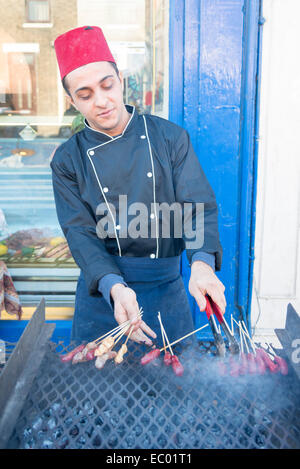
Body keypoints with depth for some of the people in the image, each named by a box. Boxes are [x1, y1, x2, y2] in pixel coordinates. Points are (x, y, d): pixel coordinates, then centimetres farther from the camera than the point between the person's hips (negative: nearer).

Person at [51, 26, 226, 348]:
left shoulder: (170, 137, -3)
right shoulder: (68, 160, -3)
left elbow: (199, 206, -8)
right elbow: (80, 233, -9)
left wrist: (202, 263, -27)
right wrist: (114, 287, -27)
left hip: (167, 291, 0)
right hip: (102, 291, 0)